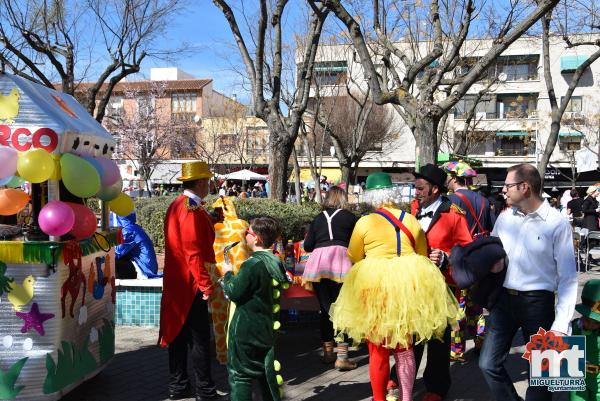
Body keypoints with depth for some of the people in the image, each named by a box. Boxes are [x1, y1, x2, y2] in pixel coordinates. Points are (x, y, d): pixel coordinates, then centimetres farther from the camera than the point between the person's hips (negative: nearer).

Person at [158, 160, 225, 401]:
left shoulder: (175, 206, 11)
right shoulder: (193, 210, -18)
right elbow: (194, 251, -22)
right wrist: (205, 285, -19)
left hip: (176, 282, 10)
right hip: (192, 284, -10)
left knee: (179, 334, 14)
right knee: (200, 338, -1)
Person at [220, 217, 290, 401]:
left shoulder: (252, 265, -21)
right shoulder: (276, 262, 4)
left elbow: (234, 293, -18)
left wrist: (228, 274, -1)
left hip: (245, 330, -8)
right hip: (266, 328, 8)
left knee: (239, 374, 2)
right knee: (267, 371, 18)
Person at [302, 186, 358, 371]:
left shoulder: (318, 219, 18)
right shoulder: (349, 217, 11)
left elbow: (307, 246, 17)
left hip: (317, 260, 3)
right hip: (340, 258, -3)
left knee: (325, 309, 12)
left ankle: (328, 352, 21)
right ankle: (342, 357, -6)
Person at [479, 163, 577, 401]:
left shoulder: (557, 224, -11)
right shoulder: (505, 217, 4)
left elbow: (568, 278, -11)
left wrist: (561, 325, -16)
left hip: (537, 302, -5)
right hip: (503, 299, 5)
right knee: (488, 364, 7)